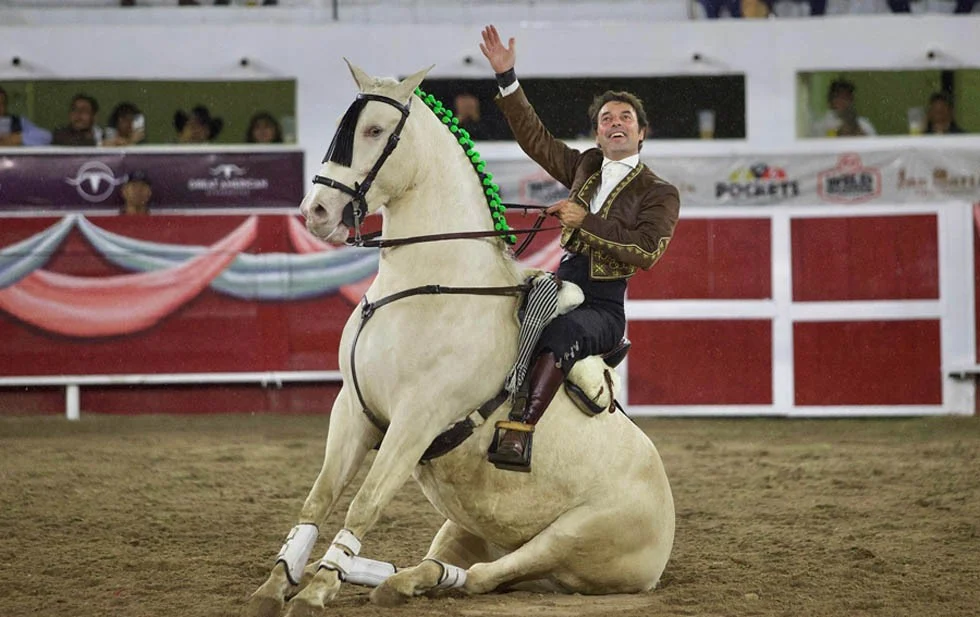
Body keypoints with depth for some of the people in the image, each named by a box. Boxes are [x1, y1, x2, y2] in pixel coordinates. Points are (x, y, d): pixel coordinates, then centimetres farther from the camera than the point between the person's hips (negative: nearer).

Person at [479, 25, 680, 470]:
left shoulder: (660, 195, 2)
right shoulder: (585, 168, 18)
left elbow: (646, 253, -13)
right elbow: (535, 138, 18)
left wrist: (586, 221, -17)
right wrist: (506, 79, 10)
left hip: (602, 308, -7)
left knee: (561, 332, -39)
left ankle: (520, 433, -51)